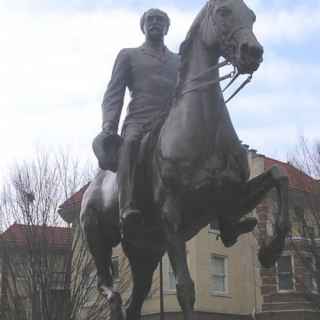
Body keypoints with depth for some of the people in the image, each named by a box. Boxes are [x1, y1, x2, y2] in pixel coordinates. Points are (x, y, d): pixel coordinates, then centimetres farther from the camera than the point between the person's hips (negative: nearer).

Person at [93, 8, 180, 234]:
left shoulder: (178, 61, 29)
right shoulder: (128, 56, 21)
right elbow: (113, 95, 10)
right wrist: (108, 129, -8)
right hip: (139, 123, -4)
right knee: (130, 143, -38)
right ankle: (128, 208, -51)